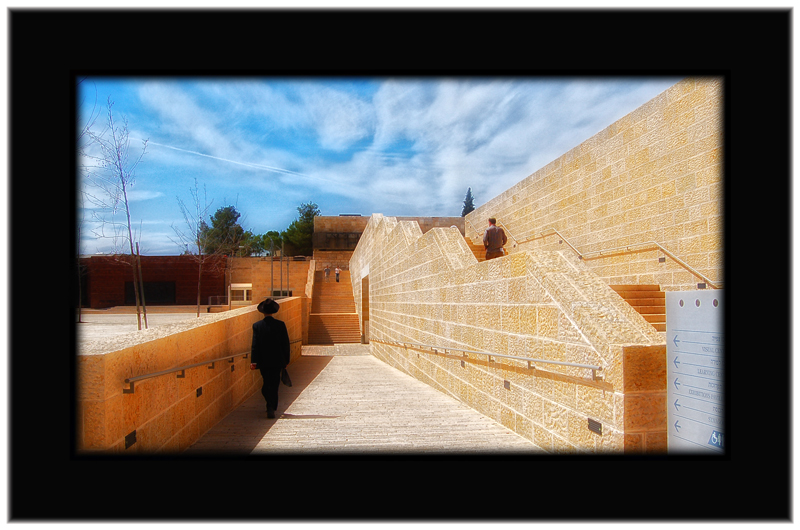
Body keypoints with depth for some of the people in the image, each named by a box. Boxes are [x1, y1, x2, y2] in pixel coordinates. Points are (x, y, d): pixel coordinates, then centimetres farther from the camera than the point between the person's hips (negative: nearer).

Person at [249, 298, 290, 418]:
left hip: (263, 361, 0)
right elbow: (286, 344, -3)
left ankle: (271, 407, -6)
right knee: (275, 384, 14)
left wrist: (253, 361, -7)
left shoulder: (257, 326, -7)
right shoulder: (280, 325, -6)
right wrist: (286, 359, 6)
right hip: (277, 360, 0)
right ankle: (273, 407, 23)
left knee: (267, 384, 9)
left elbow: (255, 345, -8)